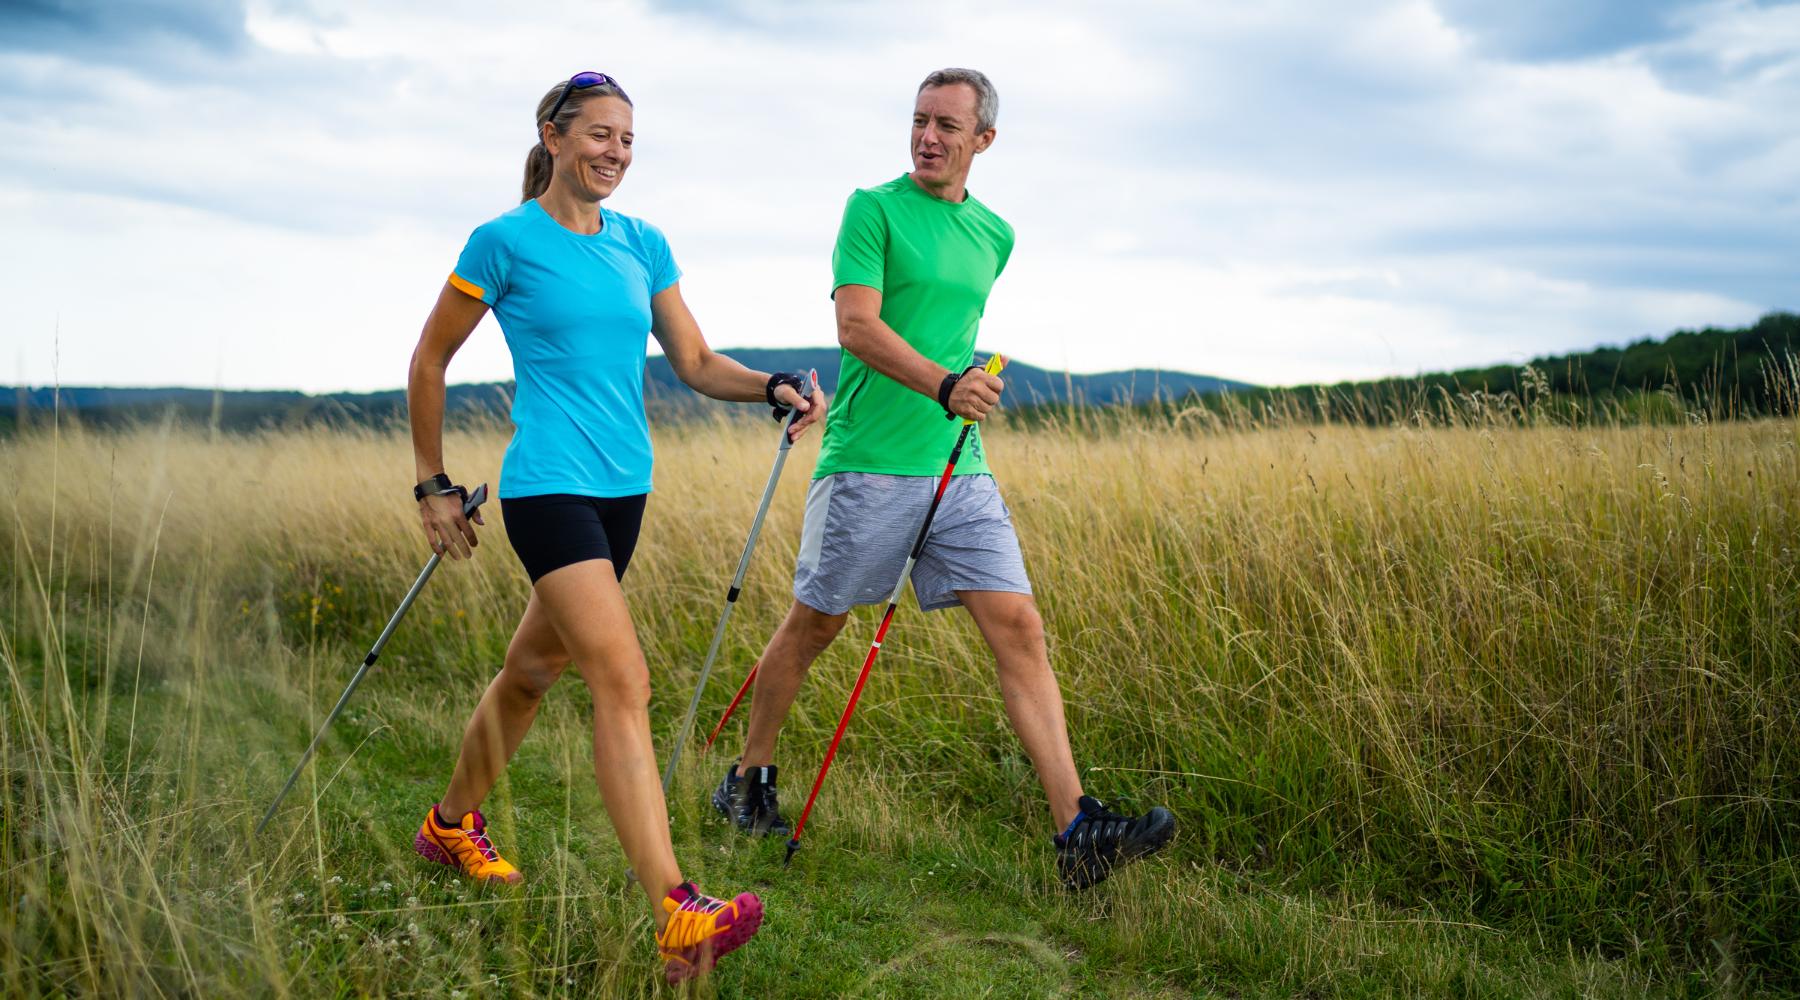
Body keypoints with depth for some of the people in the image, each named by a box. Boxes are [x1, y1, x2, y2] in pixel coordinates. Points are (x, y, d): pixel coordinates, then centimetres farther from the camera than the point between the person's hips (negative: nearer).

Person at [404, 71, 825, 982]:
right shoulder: (507, 241, -5)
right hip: (548, 486, -7)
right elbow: (429, 361, 3)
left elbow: (696, 364, 11)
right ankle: (676, 919, -24)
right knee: (623, 681, -19)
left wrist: (775, 390, -8)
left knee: (535, 668, 19)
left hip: (623, 488, 7)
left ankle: (451, 824, 42)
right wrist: (432, 486, 3)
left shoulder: (644, 246, 11)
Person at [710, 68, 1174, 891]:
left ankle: (1076, 831, -10)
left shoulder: (994, 234, 14)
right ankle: (746, 778, 29)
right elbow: (856, 326, -15)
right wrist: (943, 384, -28)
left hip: (958, 468, 5)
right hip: (866, 463, -4)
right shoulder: (874, 208, -3)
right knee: (814, 624, 7)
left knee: (1017, 628, -7)